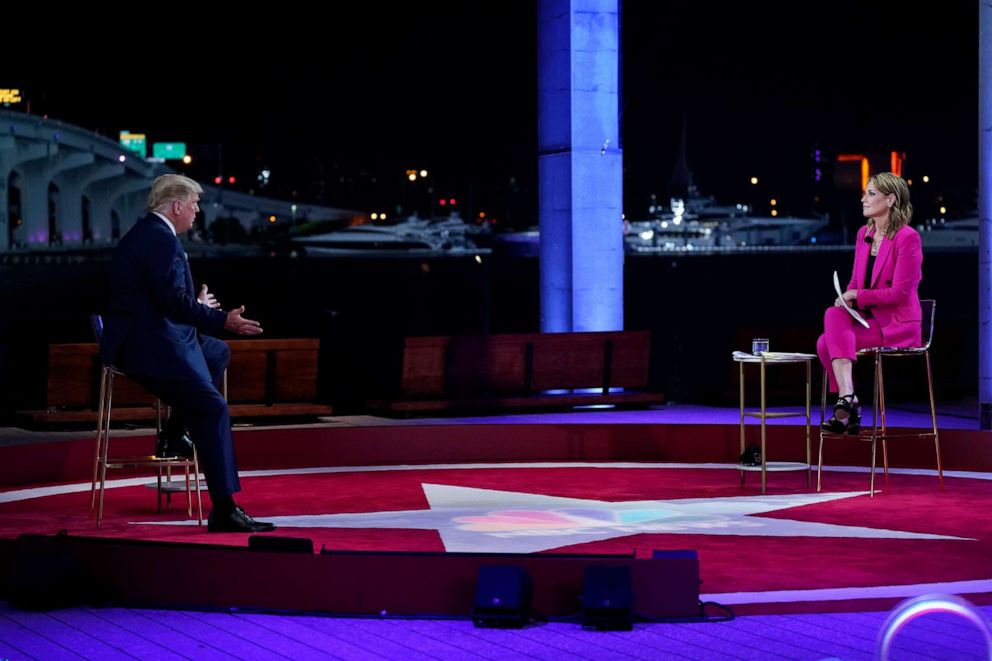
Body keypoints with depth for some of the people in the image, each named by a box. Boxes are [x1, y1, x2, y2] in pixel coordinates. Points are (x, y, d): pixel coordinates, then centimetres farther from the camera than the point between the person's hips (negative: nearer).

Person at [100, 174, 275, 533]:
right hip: (151, 348, -11)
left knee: (219, 353, 27)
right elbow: (174, 301, -23)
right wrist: (223, 320, -19)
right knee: (213, 408, -15)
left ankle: (173, 435, 21)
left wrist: (198, 305, 28)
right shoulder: (162, 240, -16)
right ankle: (224, 510, -18)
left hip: (142, 339, 11)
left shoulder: (145, 233, 17)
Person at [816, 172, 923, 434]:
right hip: (866, 319, 7)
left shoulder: (907, 237, -12)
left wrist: (856, 296, -13)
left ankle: (846, 403, -17)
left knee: (829, 342, -25)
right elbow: (855, 283, 16)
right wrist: (847, 300, -6)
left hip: (897, 324, -7)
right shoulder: (864, 234, 12)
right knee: (833, 315, -24)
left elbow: (899, 293, -16)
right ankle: (847, 398, -24)